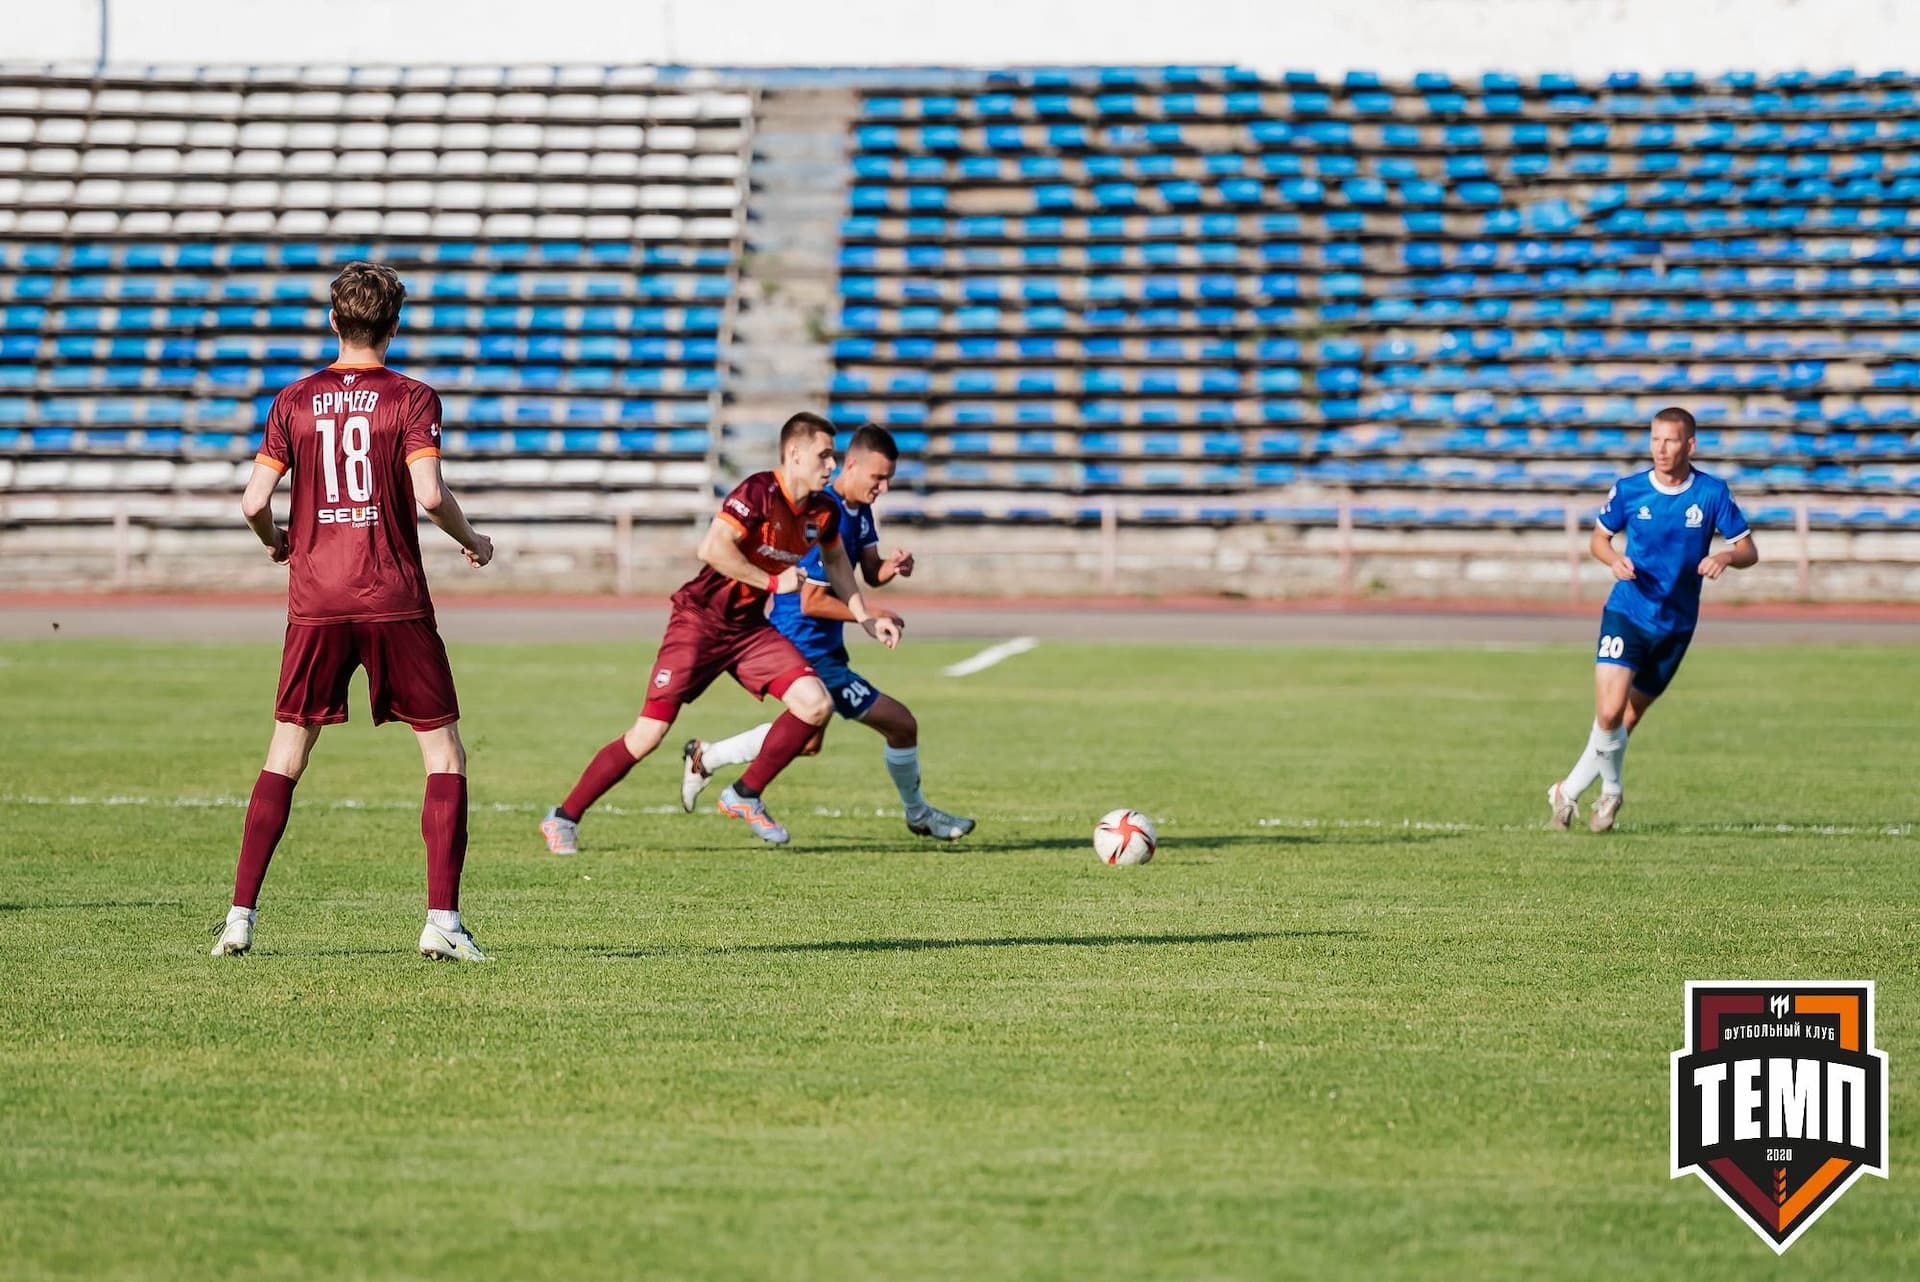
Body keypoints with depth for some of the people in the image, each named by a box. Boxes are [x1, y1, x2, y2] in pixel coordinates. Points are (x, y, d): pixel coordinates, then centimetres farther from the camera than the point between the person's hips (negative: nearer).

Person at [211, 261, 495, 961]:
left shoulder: (294, 401, 5)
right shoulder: (412, 398, -3)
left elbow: (254, 502, 1)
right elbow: (429, 494, -14)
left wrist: (276, 543, 22)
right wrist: (473, 541, 4)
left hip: (316, 601, 3)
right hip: (395, 601, -3)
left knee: (285, 756, 11)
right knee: (444, 753, 5)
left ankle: (240, 916, 5)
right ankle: (442, 920, -5)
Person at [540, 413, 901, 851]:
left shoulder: (822, 512, 3)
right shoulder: (759, 492, -20)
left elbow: (835, 558, 24)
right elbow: (713, 548, -31)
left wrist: (864, 617, 20)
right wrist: (772, 581, -24)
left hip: (749, 627, 7)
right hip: (700, 620, -7)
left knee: (816, 704, -13)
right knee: (648, 735, -10)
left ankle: (745, 797, 4)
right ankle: (563, 819, 4)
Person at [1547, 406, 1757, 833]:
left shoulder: (1713, 493, -5)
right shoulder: (1629, 489, -4)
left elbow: (1748, 549, 0)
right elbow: (1599, 538, 10)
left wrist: (1725, 557, -24)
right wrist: (1614, 560, -13)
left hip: (1676, 625, 1)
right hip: (1626, 613, -1)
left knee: (1627, 719, 5)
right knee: (1609, 713, -18)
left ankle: (1570, 790, 24)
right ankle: (1610, 790, 7)